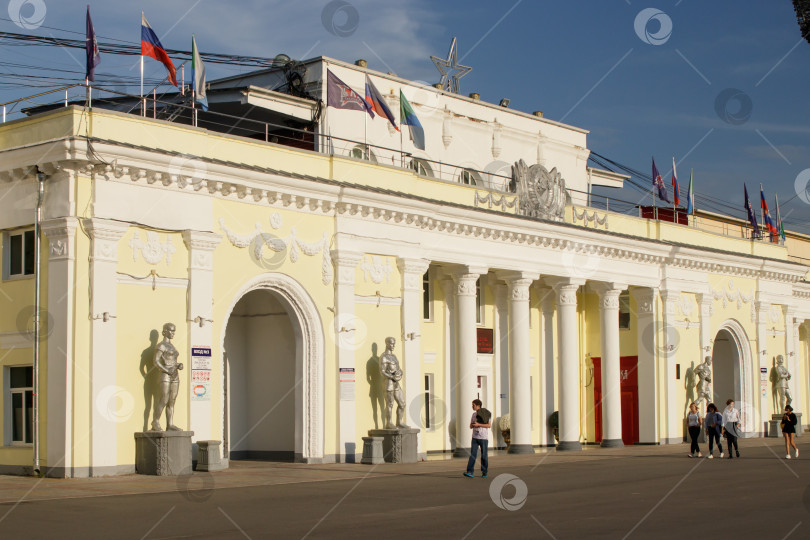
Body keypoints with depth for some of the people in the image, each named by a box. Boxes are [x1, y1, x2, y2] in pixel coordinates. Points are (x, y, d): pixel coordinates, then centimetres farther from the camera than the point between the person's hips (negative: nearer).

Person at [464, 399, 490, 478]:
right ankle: (470, 472, -14)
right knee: (472, 455, -7)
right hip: (475, 437, 4)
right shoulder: (474, 414, 13)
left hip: (483, 438, -4)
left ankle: (484, 472, 16)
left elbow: (489, 425, -12)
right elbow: (471, 426, 16)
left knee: (484, 455, 3)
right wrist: (473, 425, -8)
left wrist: (478, 424, -18)